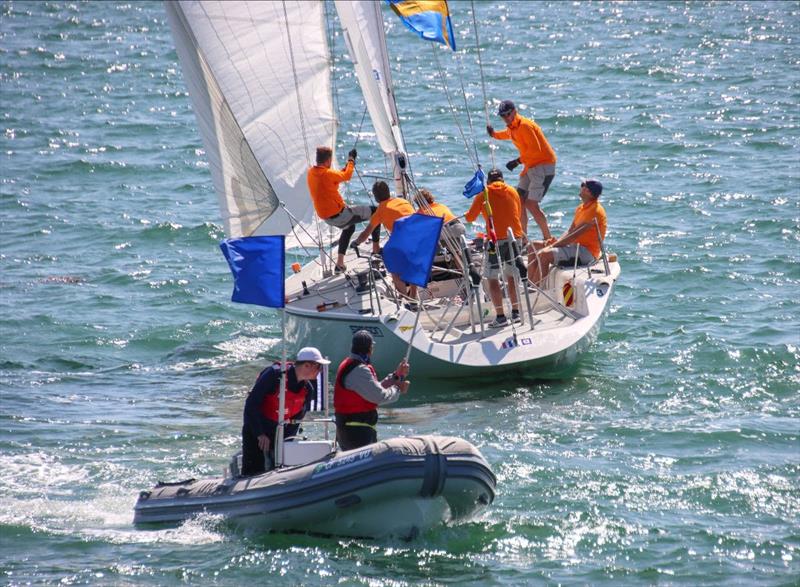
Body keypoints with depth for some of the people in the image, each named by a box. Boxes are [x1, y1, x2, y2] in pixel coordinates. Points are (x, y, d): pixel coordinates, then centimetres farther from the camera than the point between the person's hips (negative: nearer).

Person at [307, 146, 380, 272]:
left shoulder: (311, 173, 2)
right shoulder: (327, 174, -24)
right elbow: (346, 176, -6)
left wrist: (348, 164, 19)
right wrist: (351, 160, 8)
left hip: (326, 217, 9)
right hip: (339, 214, -9)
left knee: (349, 227, 39)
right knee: (375, 212, 7)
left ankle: (340, 263, 32)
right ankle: (376, 248, 16)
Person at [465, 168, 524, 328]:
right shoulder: (513, 192, 11)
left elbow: (470, 217, 7)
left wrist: (468, 213, 29)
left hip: (496, 240, -4)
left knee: (492, 278, 0)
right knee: (512, 276, 16)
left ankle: (500, 316, -6)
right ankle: (516, 312, 17)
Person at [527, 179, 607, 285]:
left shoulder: (595, 211, -17)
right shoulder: (581, 208, 15)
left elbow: (575, 235, -21)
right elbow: (570, 231, 13)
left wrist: (553, 245, -19)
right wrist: (556, 241, -6)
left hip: (586, 251, -10)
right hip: (575, 246, 10)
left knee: (545, 255, -28)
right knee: (534, 246, 7)